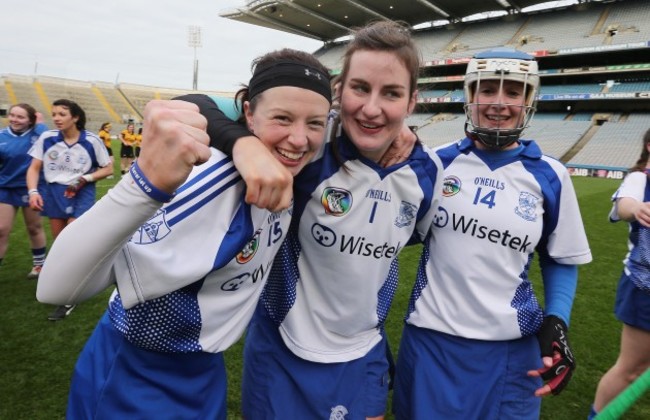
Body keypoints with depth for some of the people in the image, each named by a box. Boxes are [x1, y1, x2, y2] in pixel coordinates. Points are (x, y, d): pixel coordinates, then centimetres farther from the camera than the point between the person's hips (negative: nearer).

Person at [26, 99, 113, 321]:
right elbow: (34, 168, 2)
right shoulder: (47, 138, -6)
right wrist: (33, 191, -12)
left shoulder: (91, 141, -12)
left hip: (81, 194, -3)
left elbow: (107, 169, -3)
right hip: (53, 192, 4)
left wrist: (85, 179, -17)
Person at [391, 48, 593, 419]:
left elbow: (561, 259, 7)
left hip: (509, 348, 0)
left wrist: (557, 321, -6)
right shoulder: (439, 162, -2)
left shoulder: (549, 176, -2)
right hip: (430, 338, 1)